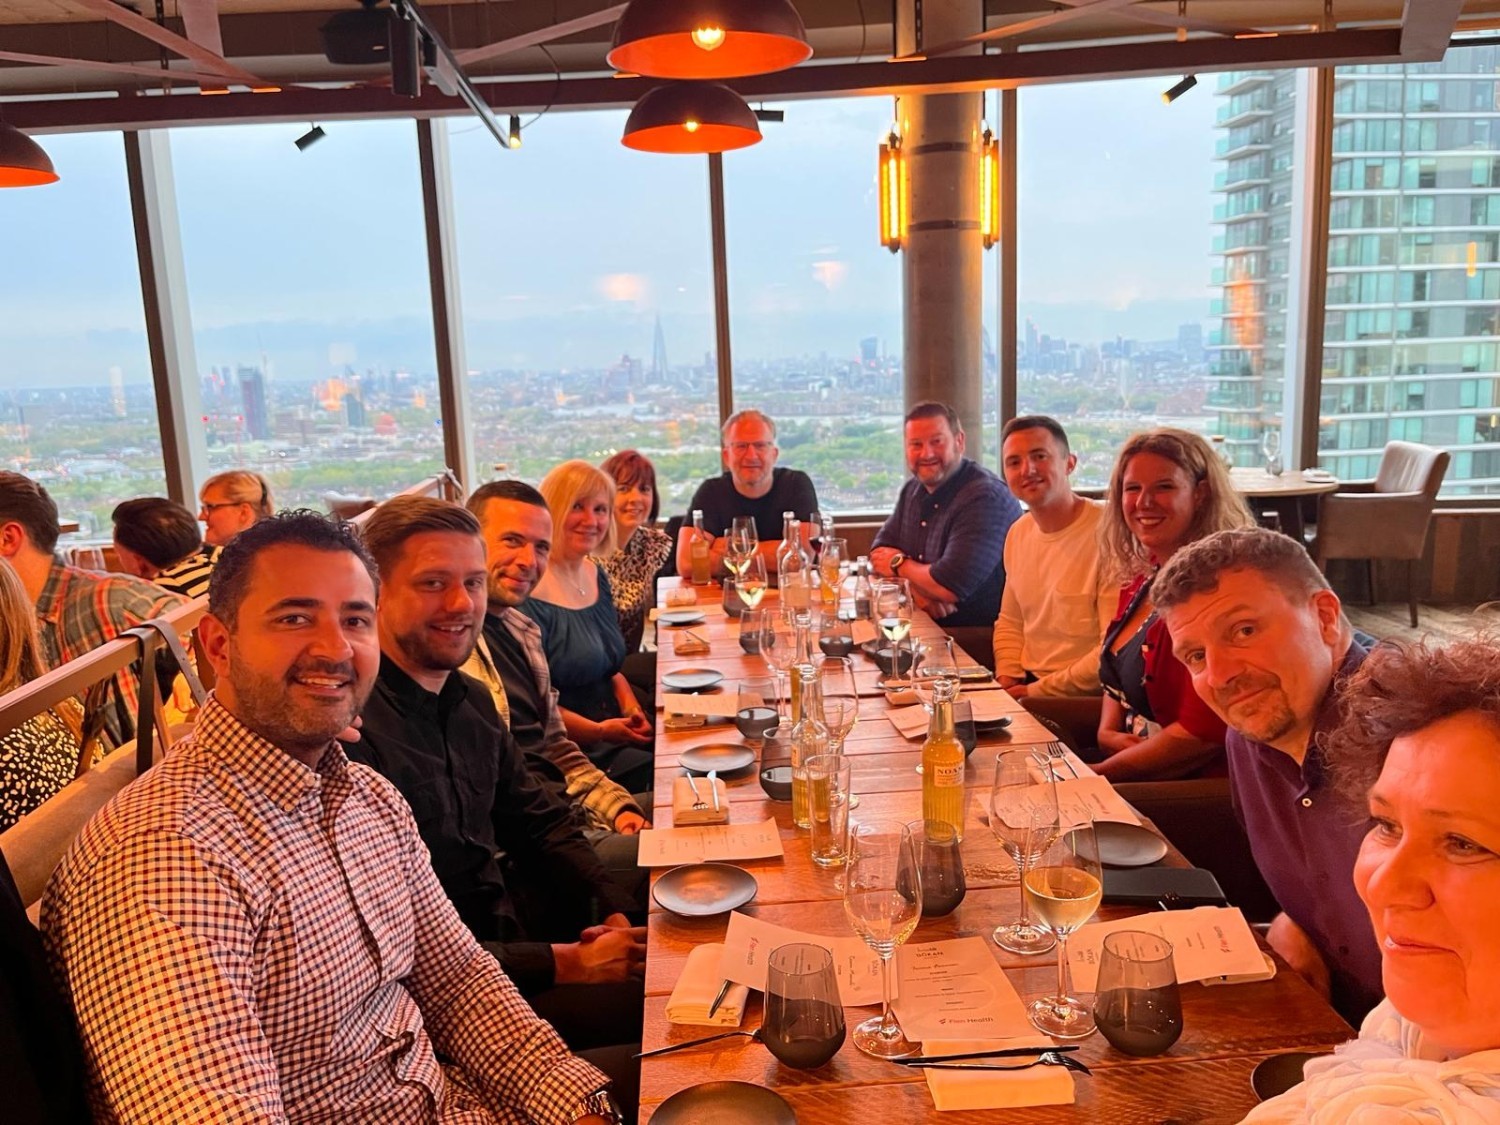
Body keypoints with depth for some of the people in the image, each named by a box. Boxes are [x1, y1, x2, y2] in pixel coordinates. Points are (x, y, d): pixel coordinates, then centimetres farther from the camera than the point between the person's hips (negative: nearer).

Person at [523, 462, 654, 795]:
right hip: (570, 750, -8)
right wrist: (597, 731, -18)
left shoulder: (596, 574, 11)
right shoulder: (529, 591, -15)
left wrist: (632, 709, 3)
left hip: (615, 729, 8)